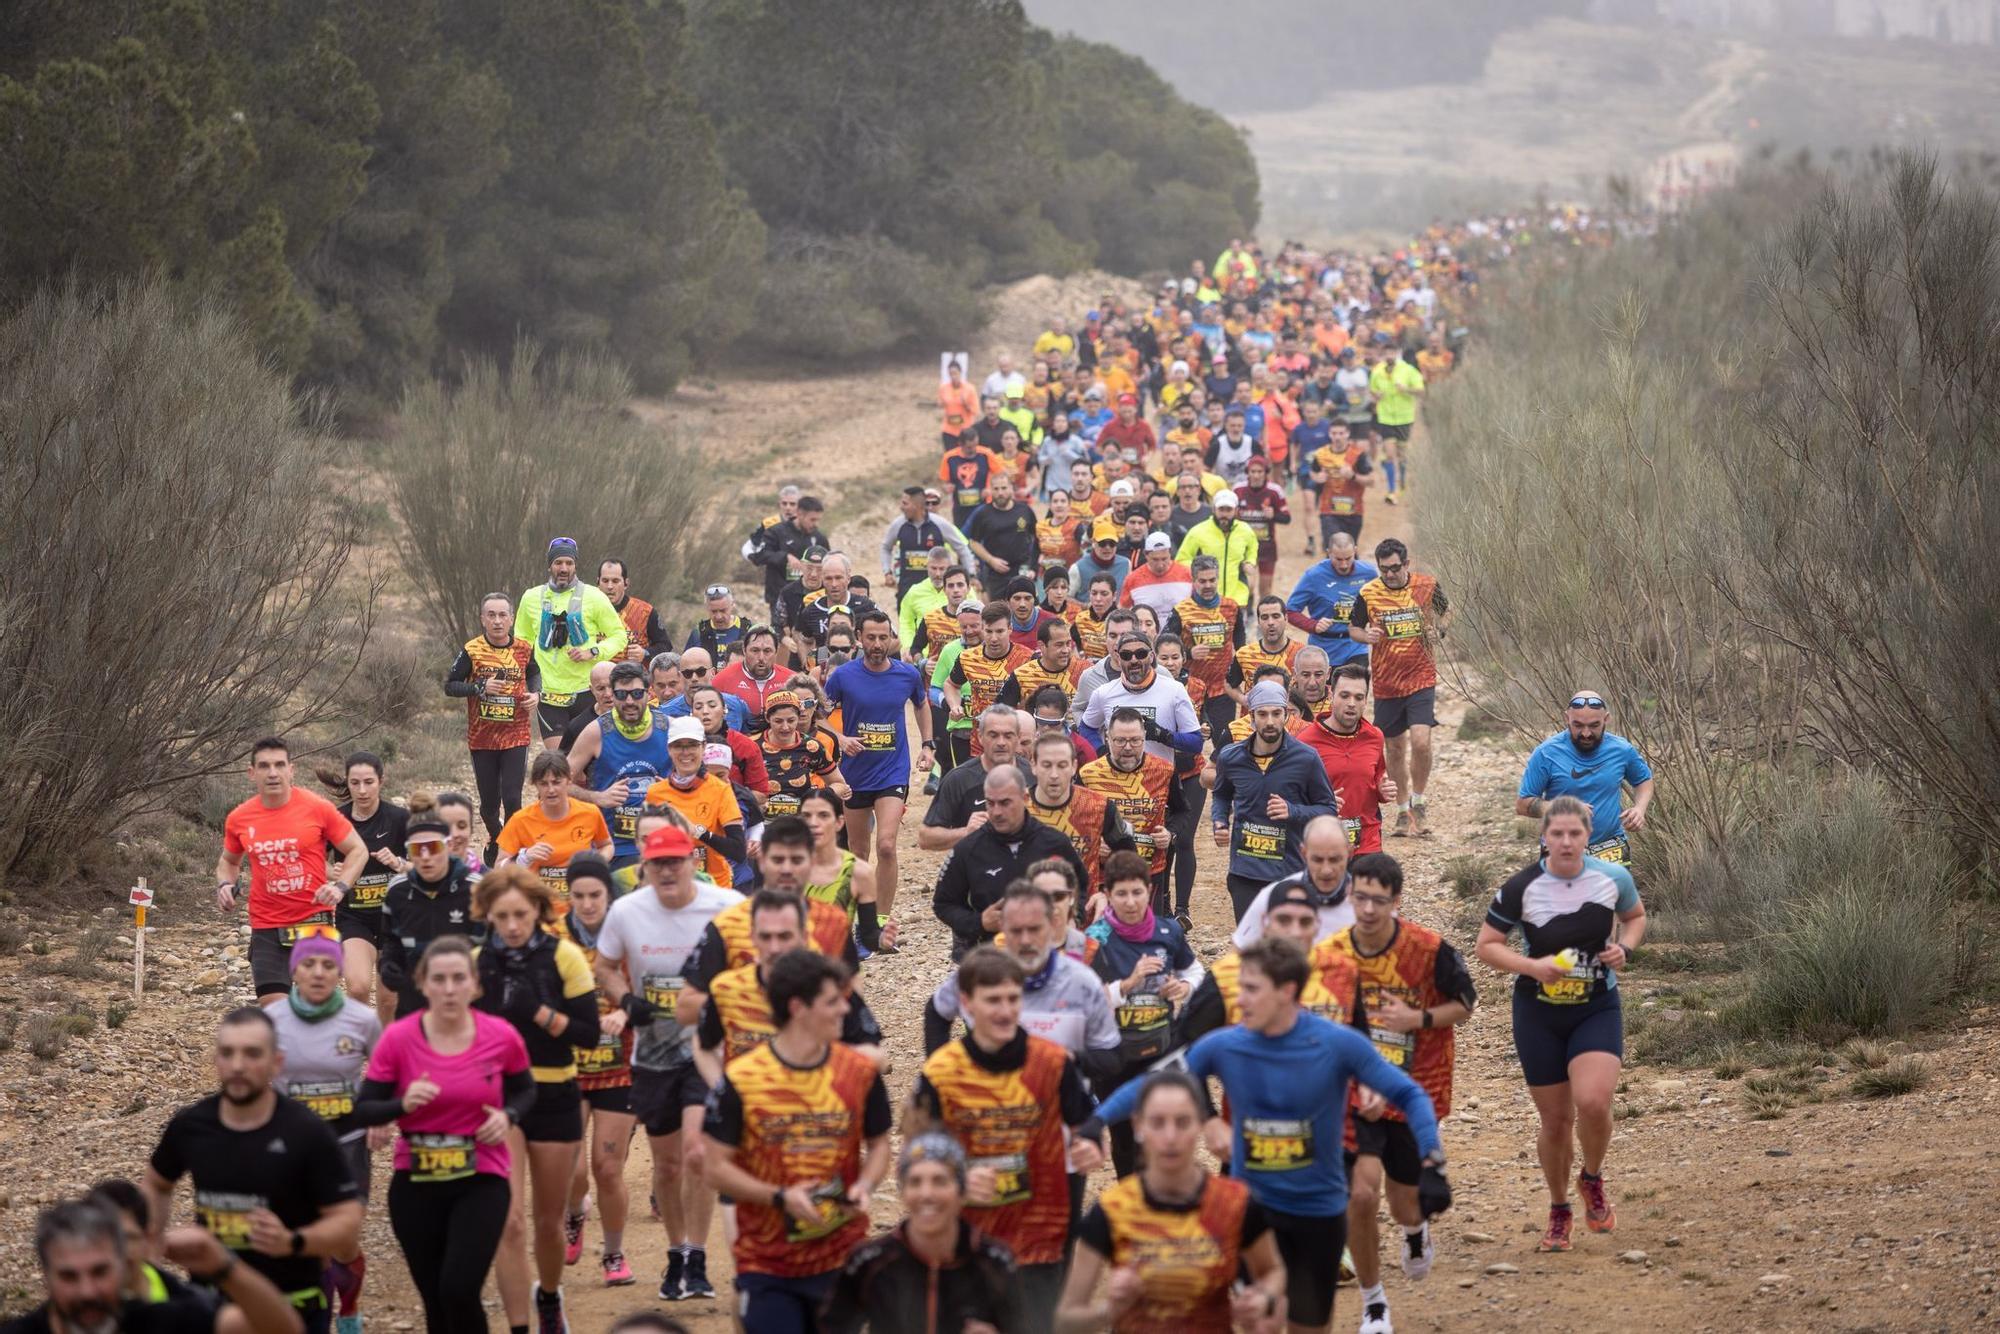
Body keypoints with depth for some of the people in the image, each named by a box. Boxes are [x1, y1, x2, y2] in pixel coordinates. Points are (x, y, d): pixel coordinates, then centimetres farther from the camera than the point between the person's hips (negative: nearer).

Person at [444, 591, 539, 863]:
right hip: (481, 737, 0)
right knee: (489, 802, 9)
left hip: (516, 736, 0)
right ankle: (495, 840, 37)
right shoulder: (472, 651, -8)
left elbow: (534, 673, 20)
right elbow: (449, 686, -4)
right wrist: (481, 688, -20)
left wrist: (535, 693, -2)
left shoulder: (525, 648, -1)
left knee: (512, 798, -11)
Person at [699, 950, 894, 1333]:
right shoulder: (741, 1079, -9)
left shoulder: (860, 1072, 0)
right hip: (766, 1266, -3)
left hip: (842, 1259, 3)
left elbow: (878, 1144, 13)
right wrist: (781, 1197, -19)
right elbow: (716, 1167, -6)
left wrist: (865, 1185, -9)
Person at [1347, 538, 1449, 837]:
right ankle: (1404, 811, 25)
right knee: (1395, 748, 10)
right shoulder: (1367, 593, -5)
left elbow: (1446, 611, 14)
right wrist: (1365, 635, -15)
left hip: (1421, 678, -2)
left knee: (1420, 742, -16)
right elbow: (1353, 628, 7)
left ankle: (1417, 804, 3)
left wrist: (1439, 630, -6)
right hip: (1386, 683, 2)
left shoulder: (1427, 586, -5)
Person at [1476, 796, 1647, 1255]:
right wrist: (1534, 966, -21)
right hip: (1538, 1014, 0)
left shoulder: (1613, 879, -6)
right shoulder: (1521, 888, -12)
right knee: (1555, 1120, 6)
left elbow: (1636, 916, 15)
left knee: (1593, 1102, -21)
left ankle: (1592, 1179, 10)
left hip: (1598, 1010, 0)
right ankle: (1558, 1212, 29)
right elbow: (1486, 946, -5)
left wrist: (1624, 948, -7)